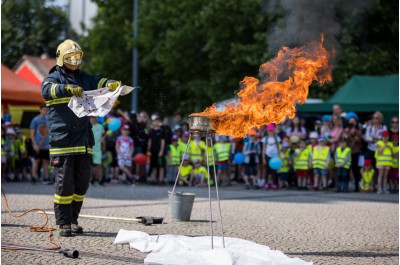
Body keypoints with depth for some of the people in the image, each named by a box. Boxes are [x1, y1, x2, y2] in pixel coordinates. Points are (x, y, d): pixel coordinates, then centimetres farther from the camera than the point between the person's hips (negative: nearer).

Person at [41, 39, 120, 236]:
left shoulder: (85, 79, 19)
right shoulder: (53, 78, 4)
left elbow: (100, 83, 5)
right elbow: (47, 90, -17)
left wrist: (112, 85, -19)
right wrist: (68, 89, -35)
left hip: (83, 140, 5)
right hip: (62, 140, -5)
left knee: (82, 181, 7)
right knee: (64, 182, -6)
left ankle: (73, 219, 18)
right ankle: (64, 223, 0)